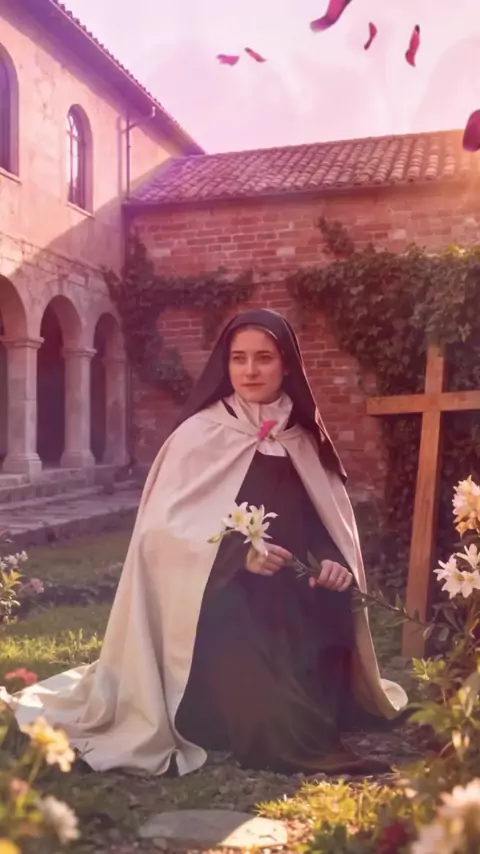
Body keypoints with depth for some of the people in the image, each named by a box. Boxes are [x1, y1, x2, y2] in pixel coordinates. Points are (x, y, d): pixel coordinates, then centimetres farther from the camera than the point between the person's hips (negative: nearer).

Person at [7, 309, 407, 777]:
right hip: (225, 601, -5)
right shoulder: (200, 435, -6)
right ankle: (304, 755, -14)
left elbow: (332, 526, 13)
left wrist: (339, 564, -9)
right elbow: (164, 527, -10)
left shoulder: (306, 441, 8)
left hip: (295, 603, 5)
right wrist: (237, 552, -23)